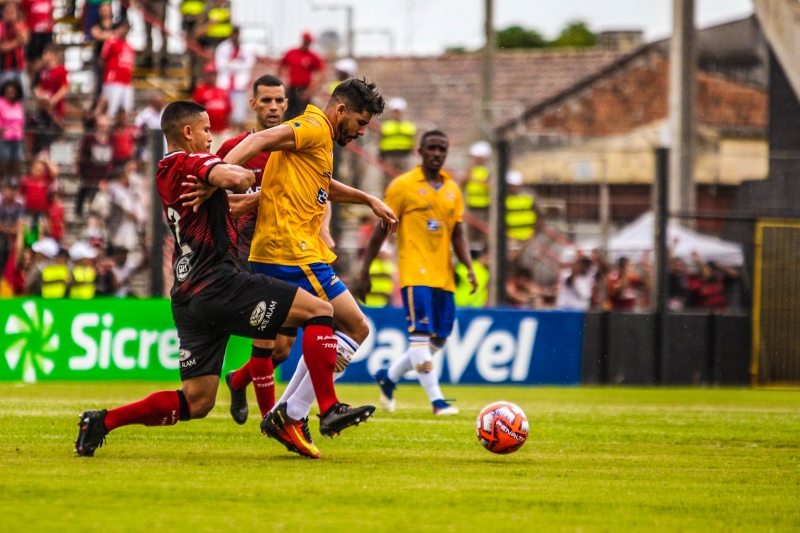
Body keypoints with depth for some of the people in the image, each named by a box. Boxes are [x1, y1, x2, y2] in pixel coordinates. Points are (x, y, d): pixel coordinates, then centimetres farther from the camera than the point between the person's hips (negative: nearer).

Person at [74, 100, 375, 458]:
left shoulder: (166, 174, 21)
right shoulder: (190, 163, -6)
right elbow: (234, 178, -26)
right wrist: (247, 175, -4)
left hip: (189, 299, 9)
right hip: (218, 284, -9)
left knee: (196, 403, 11)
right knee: (318, 310, -5)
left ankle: (102, 421, 5)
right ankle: (329, 409, -13)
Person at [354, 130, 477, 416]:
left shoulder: (452, 189, 13)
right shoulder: (403, 186, -2)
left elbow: (457, 234, 13)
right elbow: (381, 230, -1)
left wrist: (469, 268, -3)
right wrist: (364, 272, -3)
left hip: (444, 277, 6)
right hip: (415, 273, -6)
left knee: (439, 339, 8)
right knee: (421, 335, -14)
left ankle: (389, 376, 26)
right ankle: (436, 400, -16)